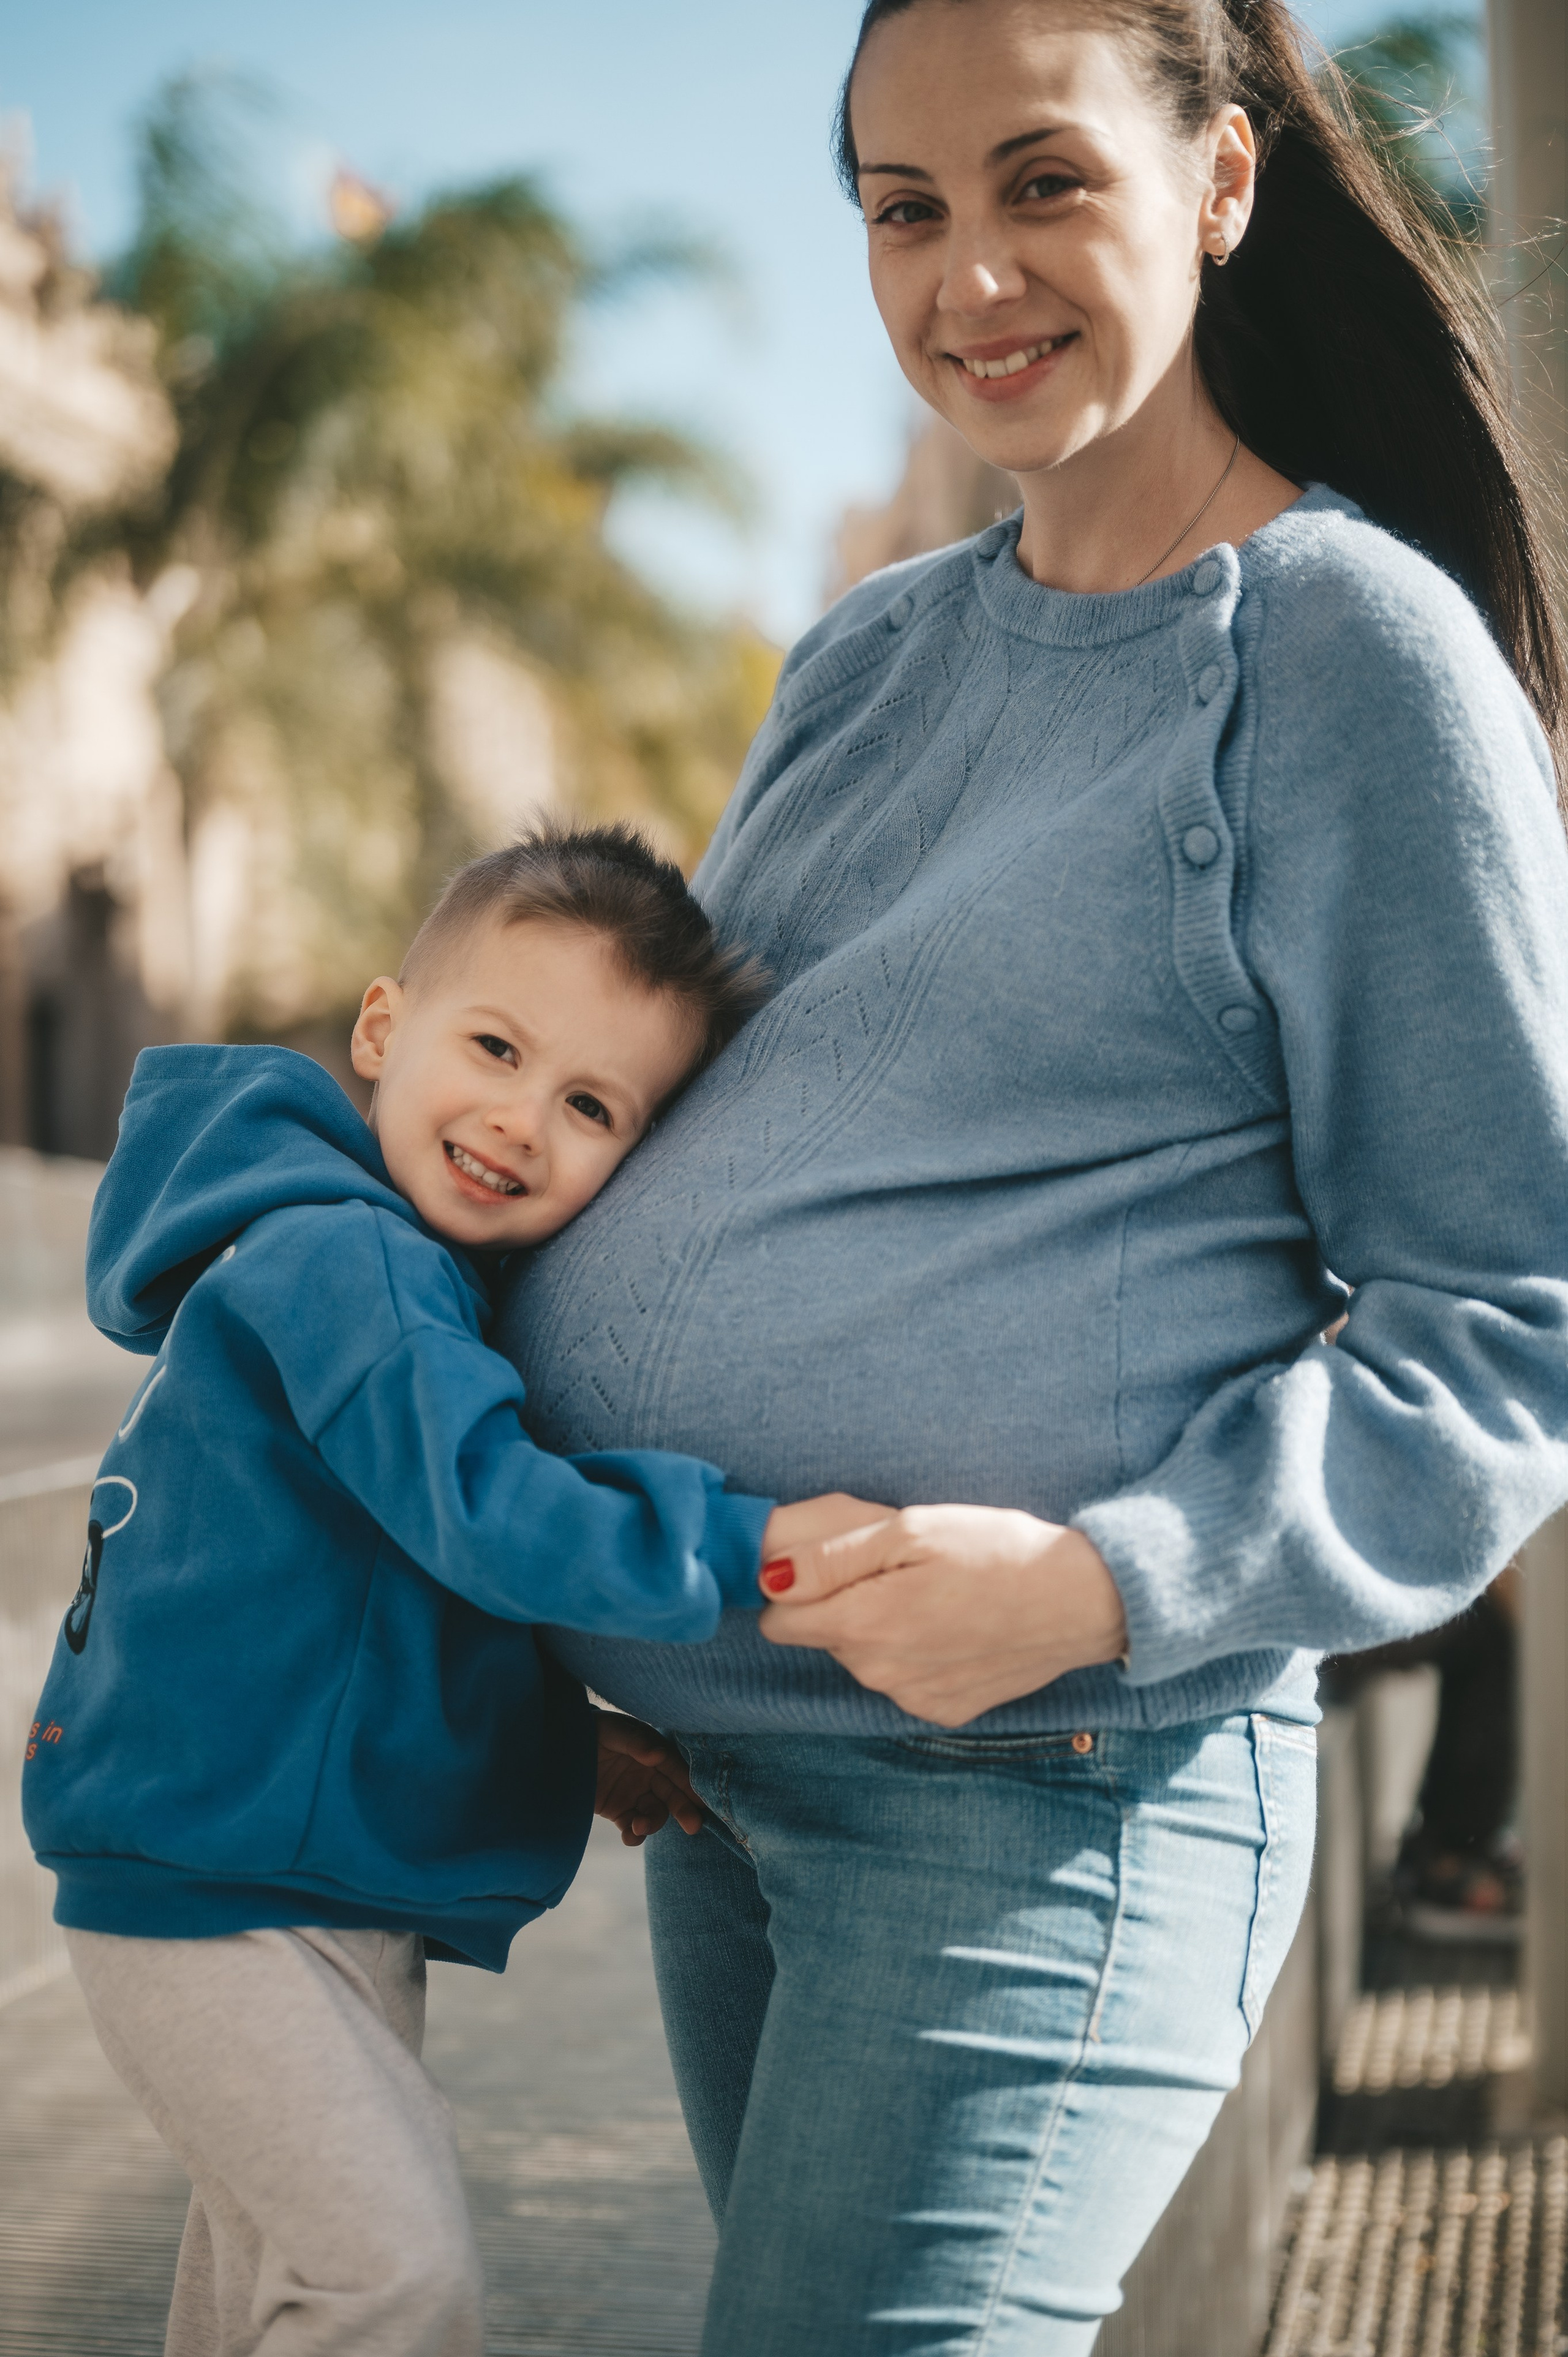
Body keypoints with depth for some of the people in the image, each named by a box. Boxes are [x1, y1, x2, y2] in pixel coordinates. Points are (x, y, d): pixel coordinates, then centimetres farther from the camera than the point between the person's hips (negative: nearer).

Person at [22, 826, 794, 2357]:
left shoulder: (414, 1281, 11)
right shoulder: (333, 1262, -20)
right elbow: (487, 1516, -31)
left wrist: (570, 1748, 11)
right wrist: (755, 1544, -33)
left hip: (343, 1901, 10)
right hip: (204, 1889, -10)